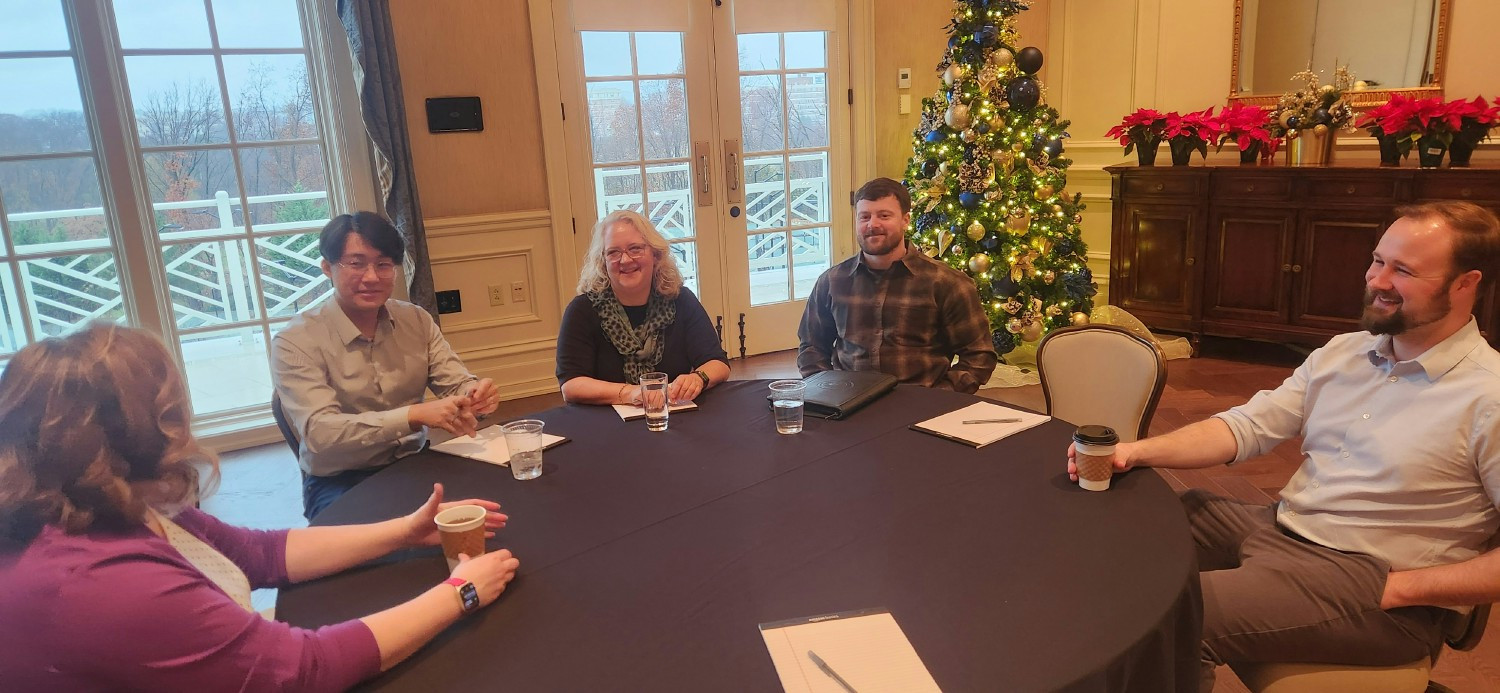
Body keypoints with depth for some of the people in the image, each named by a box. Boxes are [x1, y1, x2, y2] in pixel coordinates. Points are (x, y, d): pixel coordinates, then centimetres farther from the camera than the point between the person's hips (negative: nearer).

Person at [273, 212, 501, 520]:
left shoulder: (417, 321, 5)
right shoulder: (296, 342, -10)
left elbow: (456, 385, 2)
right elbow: (319, 432, -22)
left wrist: (476, 394, -24)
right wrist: (414, 415, -36)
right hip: (339, 483, -5)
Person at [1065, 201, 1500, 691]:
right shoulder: (1343, 352, 8)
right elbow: (1247, 427, 3)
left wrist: (1400, 589, -18)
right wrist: (1136, 452, -12)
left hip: (1371, 577, -7)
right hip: (1277, 525, 7)